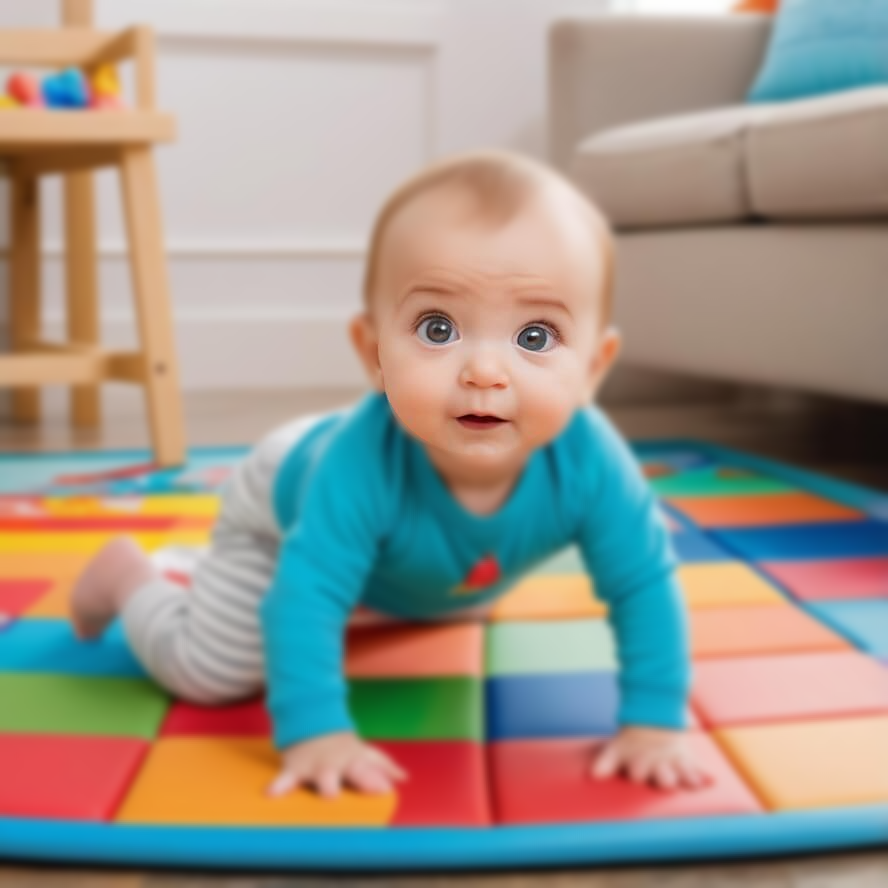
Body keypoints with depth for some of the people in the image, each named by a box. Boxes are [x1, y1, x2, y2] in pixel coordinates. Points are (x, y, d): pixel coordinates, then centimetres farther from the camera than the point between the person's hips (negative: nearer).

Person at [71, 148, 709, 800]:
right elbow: (307, 596, -46)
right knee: (205, 671, -4)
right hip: (287, 507, -4)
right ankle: (128, 575, 25)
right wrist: (314, 733, -49)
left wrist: (653, 722, -35)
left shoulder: (589, 461, -41)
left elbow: (645, 586, -32)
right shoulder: (364, 459, -50)